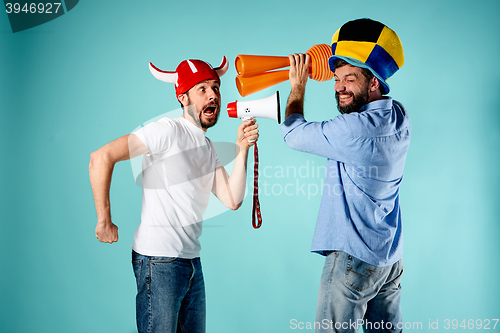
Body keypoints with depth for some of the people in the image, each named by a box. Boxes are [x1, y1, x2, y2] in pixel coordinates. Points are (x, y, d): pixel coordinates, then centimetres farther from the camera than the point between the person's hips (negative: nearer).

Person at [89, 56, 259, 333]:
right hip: (159, 260, -8)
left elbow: (232, 200, 4)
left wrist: (242, 149, -3)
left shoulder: (208, 148, 15)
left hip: (192, 260, 8)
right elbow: (101, 158, -17)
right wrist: (104, 222, -14)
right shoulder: (169, 130, -9)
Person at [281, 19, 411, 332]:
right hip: (391, 257, 9)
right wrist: (343, 71, 15)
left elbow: (293, 134, -9)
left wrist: (298, 85, 3)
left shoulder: (355, 128, -22)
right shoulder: (399, 115, 4)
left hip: (354, 257, -9)